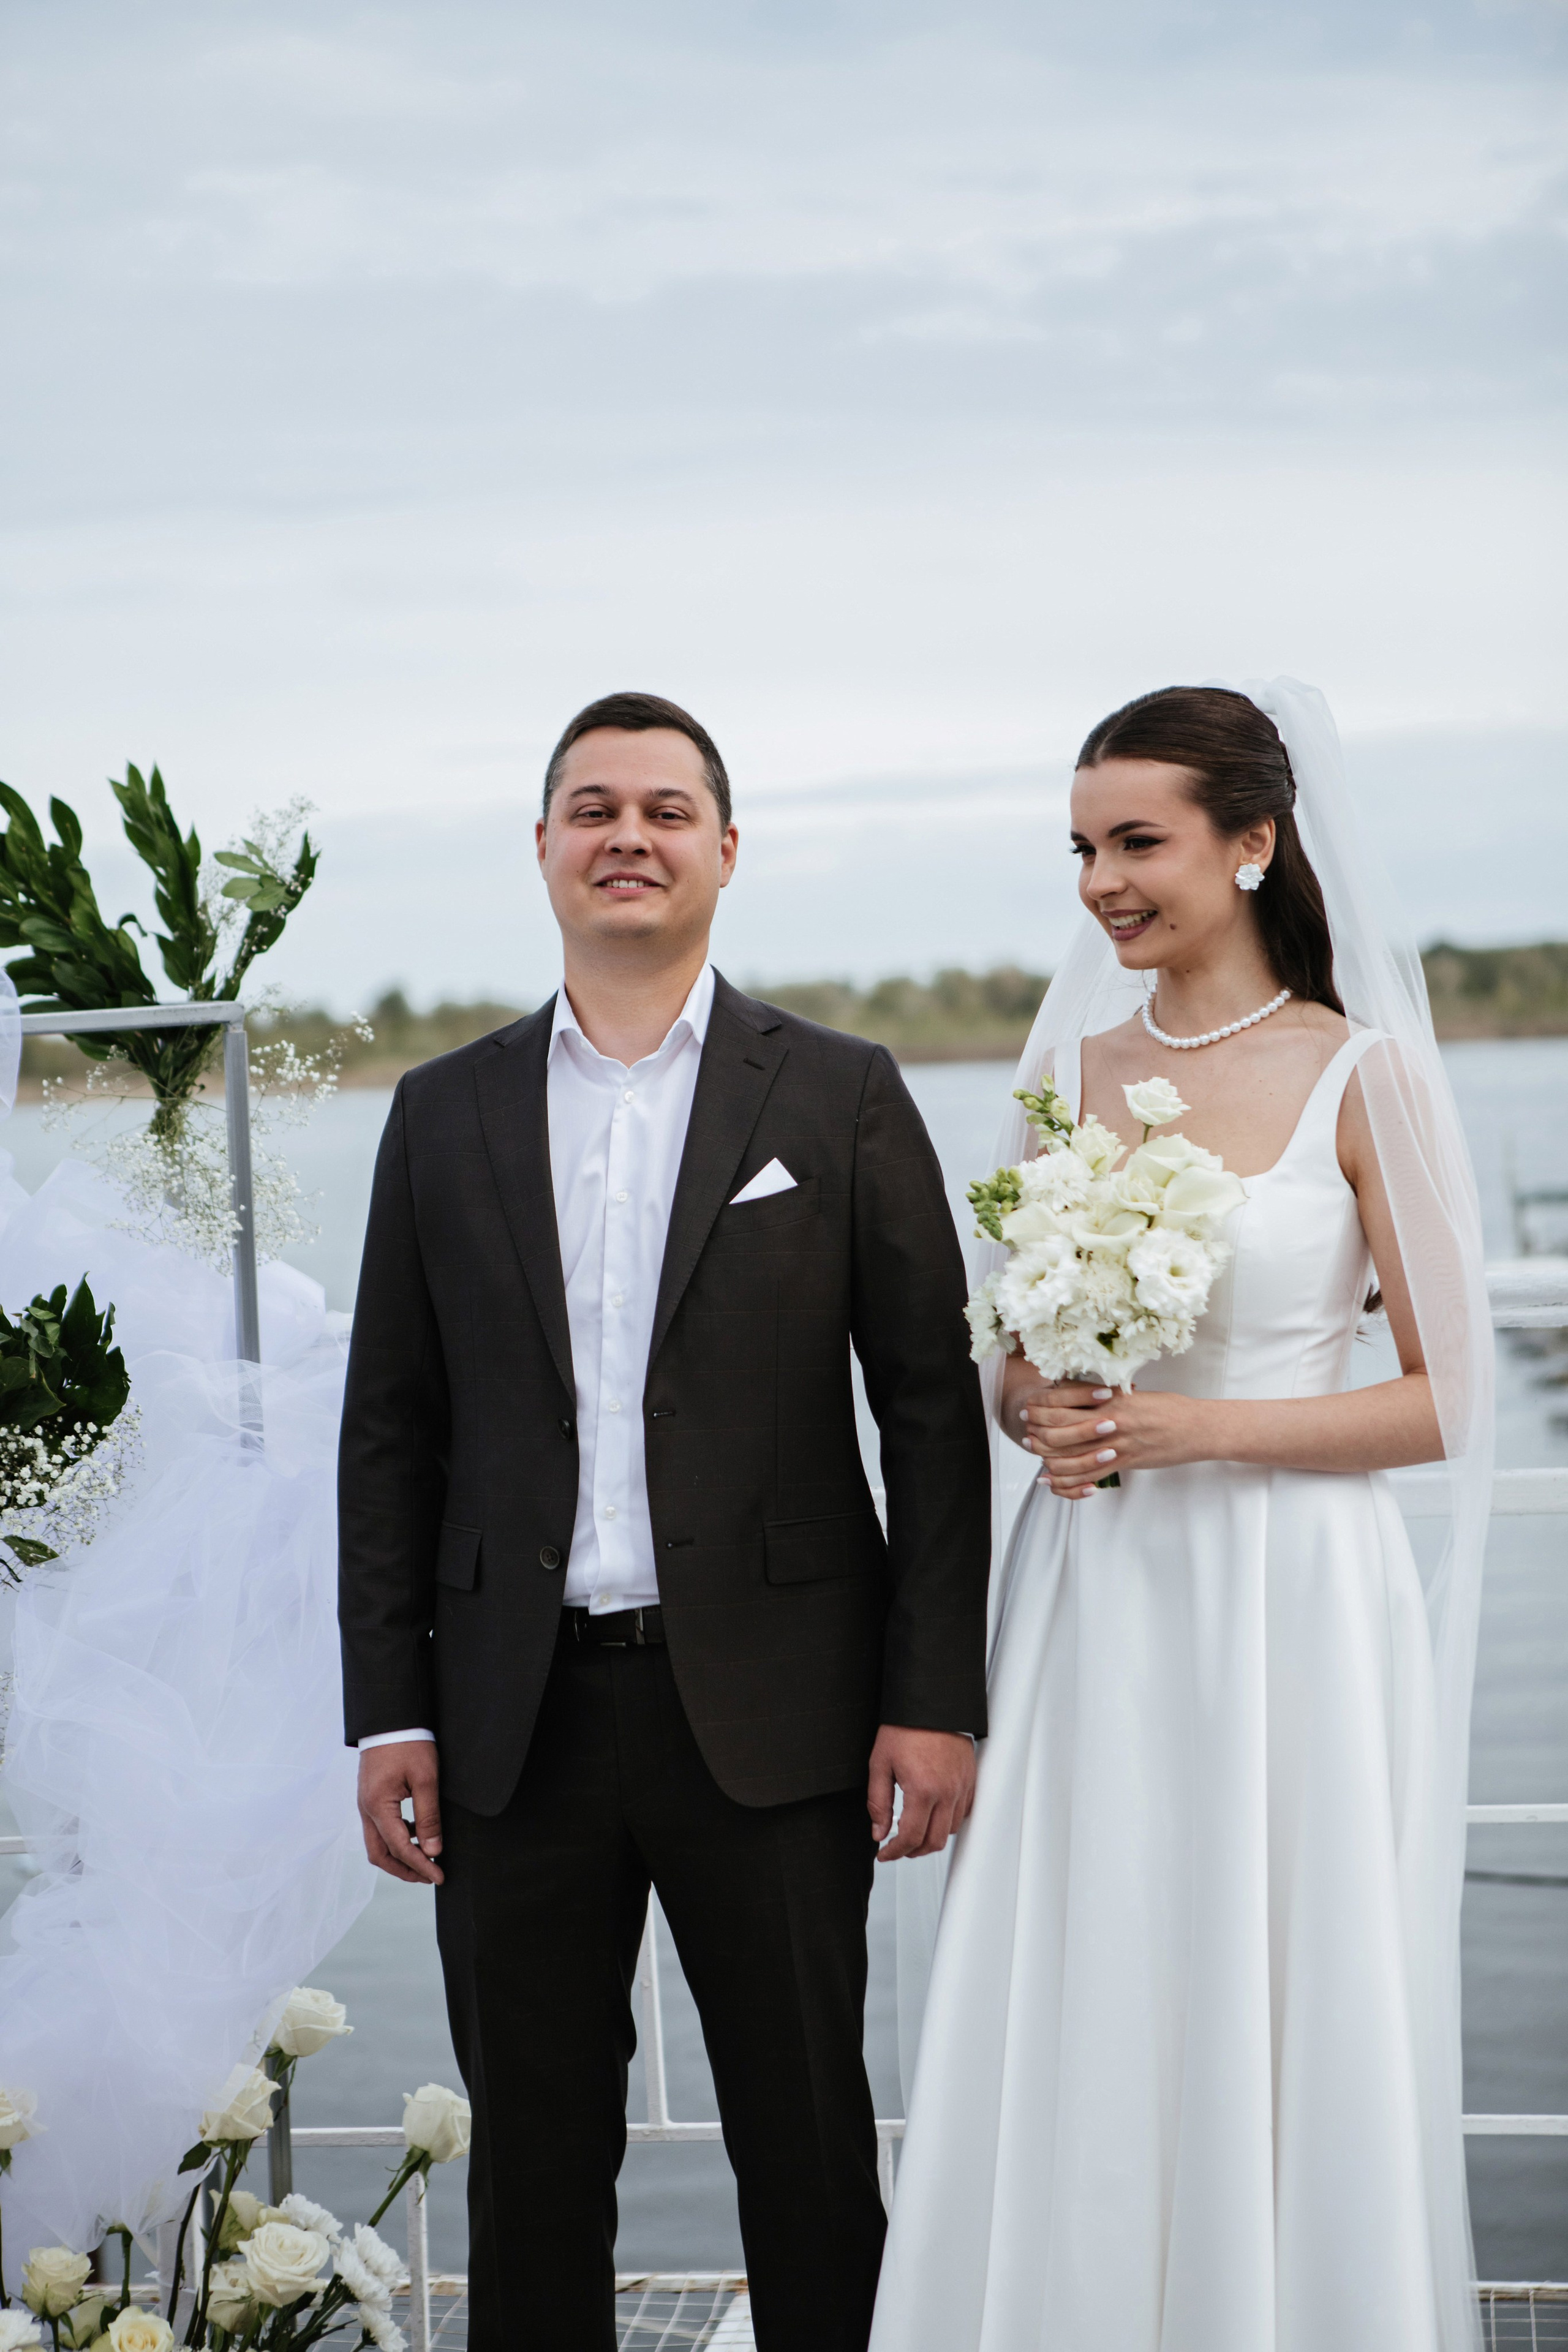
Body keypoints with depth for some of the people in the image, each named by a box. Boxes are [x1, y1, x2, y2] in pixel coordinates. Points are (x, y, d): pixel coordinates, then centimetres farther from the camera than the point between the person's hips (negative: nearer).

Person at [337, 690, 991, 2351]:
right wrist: (388, 1715, 2)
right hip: (516, 1722, 2)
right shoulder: (445, 1115, 8)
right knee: (532, 2171, 12)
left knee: (811, 2154, 8)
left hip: (770, 1711, -2)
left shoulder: (841, 1097, 2)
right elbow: (389, 1434, 8)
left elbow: (934, 1409, 0)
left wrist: (937, 1698, -6)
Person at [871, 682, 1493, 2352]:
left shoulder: (1361, 1076, -5)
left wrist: (1197, 1427, -16)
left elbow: (1444, 1400, -5)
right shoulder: (1069, 1070, 7)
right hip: (1092, 1607, 4)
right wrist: (1043, 1417, -9)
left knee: (1281, 2045, 4)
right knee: (1072, 2049, 7)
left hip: (1286, 1605, -4)